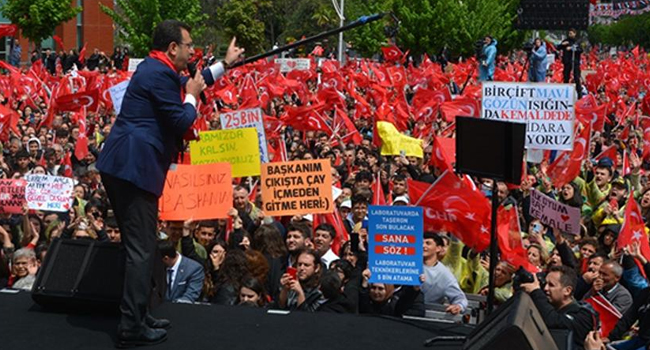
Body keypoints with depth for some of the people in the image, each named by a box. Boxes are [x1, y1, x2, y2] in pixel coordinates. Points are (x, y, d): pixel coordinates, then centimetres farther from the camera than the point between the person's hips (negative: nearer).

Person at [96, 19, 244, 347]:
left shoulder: (155, 68, 18)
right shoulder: (159, 74, -13)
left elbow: (187, 83, 36)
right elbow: (181, 122, -13)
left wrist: (225, 64, 40)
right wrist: (192, 97, 4)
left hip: (122, 164, 11)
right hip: (135, 167, -11)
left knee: (136, 245, 17)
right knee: (142, 248, -8)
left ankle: (134, 314, 24)